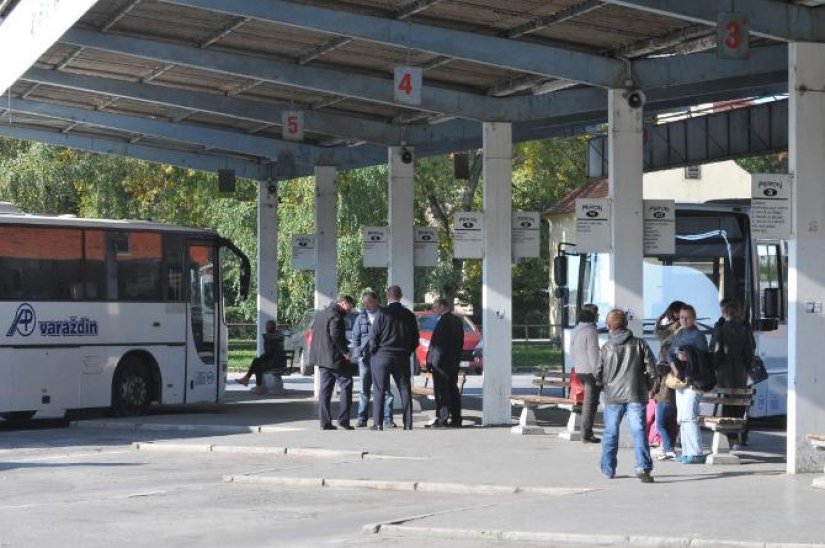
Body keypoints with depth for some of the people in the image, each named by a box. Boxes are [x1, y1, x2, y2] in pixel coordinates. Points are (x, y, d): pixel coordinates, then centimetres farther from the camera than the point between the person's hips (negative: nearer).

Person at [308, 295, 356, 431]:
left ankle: (325, 422, 7)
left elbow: (314, 332, 20)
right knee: (346, 384, -1)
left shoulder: (320, 314, 17)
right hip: (334, 357, -9)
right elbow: (335, 335, -23)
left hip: (321, 358, 9)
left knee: (325, 389, 9)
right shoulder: (335, 315, -13)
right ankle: (343, 419, -6)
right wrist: (345, 352, -15)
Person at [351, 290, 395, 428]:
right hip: (365, 358, 2)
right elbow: (355, 337, 11)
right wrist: (358, 353, -3)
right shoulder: (361, 318, 8)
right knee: (364, 390, 7)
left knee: (385, 390, -3)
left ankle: (388, 418, -1)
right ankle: (362, 418, 12)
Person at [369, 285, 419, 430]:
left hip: (382, 356, -3)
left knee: (379, 391, 1)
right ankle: (408, 423, 5)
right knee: (405, 390, 8)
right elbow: (415, 338, 8)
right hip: (402, 358, 3)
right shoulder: (409, 316, 3)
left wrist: (373, 351, 6)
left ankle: (378, 423, -4)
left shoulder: (382, 313, -10)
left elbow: (374, 336, -9)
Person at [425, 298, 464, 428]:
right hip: (454, 362, 9)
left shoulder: (443, 321, -16)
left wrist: (430, 360, -14)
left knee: (441, 391, -5)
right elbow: (460, 341, 15)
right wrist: (457, 358, 18)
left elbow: (435, 343, -18)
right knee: (453, 389, 11)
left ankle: (443, 419, -7)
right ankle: (456, 419, 12)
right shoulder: (457, 320, 11)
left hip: (441, 362, -9)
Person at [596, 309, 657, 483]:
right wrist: (645, 386, 15)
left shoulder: (606, 348, 0)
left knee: (610, 433, 13)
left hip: (613, 396, 1)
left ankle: (608, 469, 22)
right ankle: (643, 467, -19)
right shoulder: (640, 344, 1)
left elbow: (598, 374, 3)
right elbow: (651, 369, 0)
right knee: (639, 431, -4)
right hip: (635, 396, -1)